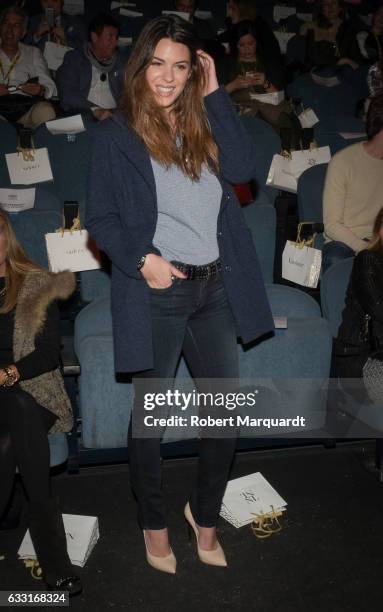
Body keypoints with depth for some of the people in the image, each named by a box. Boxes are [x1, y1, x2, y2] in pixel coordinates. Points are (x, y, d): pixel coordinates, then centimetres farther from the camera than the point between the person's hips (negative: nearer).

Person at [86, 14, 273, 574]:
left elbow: (243, 169, -6)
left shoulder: (204, 124, 12)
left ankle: (205, 514, 34)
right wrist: (141, 259, -18)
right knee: (149, 413, 9)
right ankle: (154, 524, 33)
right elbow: (100, 220, -3)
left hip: (216, 287, 5)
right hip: (157, 291, -4)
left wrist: (215, 96, -4)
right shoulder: (115, 135, -1)